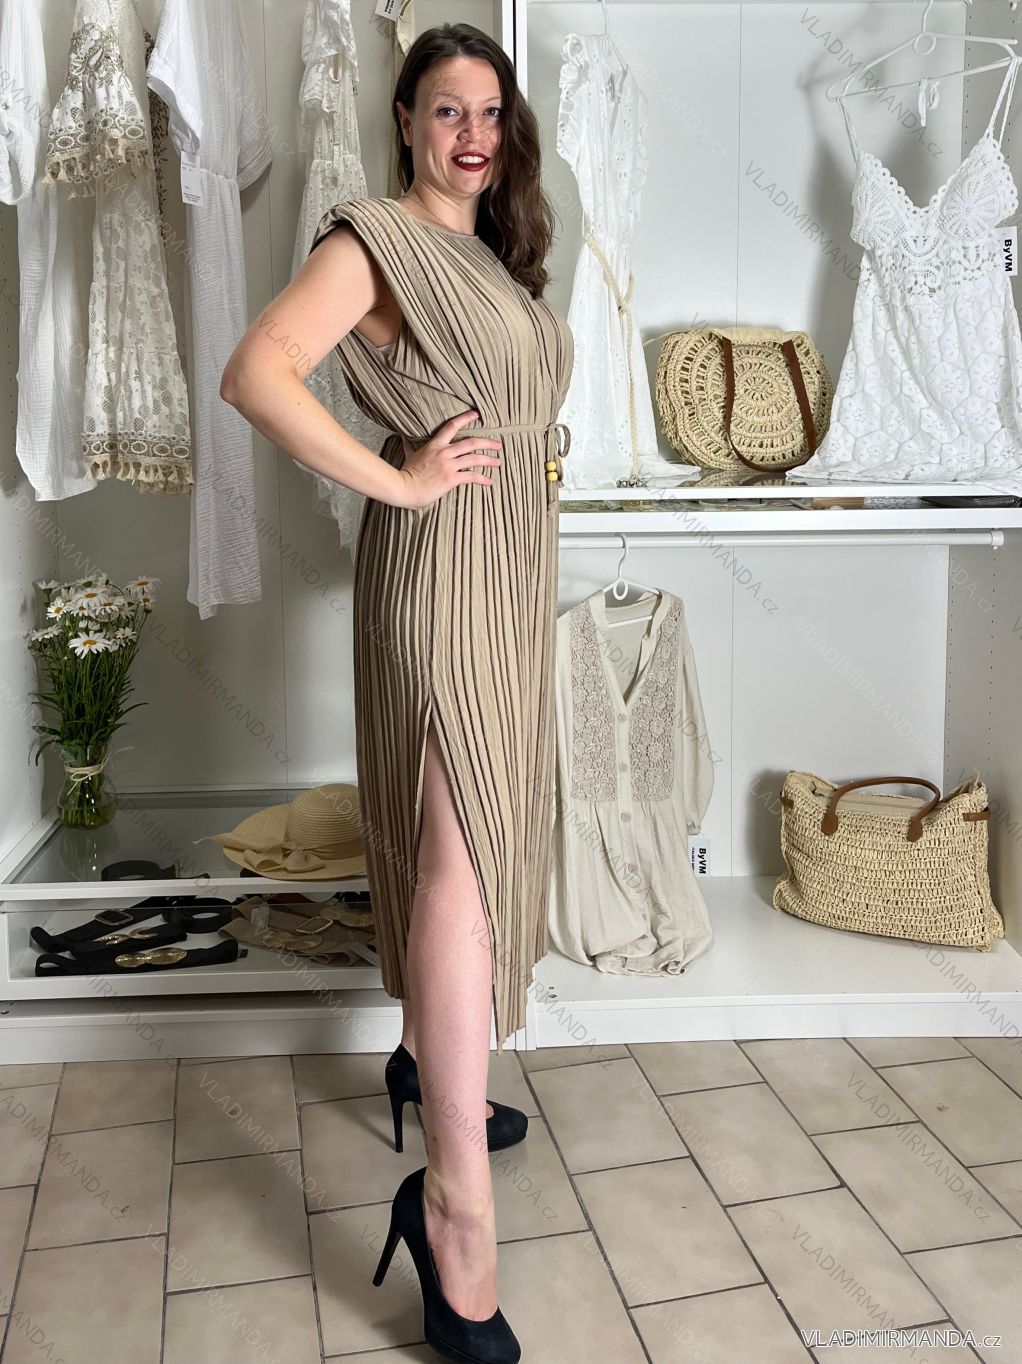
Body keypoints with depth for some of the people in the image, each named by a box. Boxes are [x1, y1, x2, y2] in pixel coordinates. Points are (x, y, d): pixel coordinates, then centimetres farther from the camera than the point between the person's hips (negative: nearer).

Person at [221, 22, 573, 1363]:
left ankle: (428, 1057, 34)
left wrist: (542, 449, 13)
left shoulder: (501, 253, 20)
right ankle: (455, 1199, -11)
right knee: (460, 841, -16)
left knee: (474, 824, 15)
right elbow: (256, 373, -20)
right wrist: (396, 480, -19)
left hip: (516, 559, 9)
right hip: (438, 560, -9)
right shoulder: (377, 238, -7)